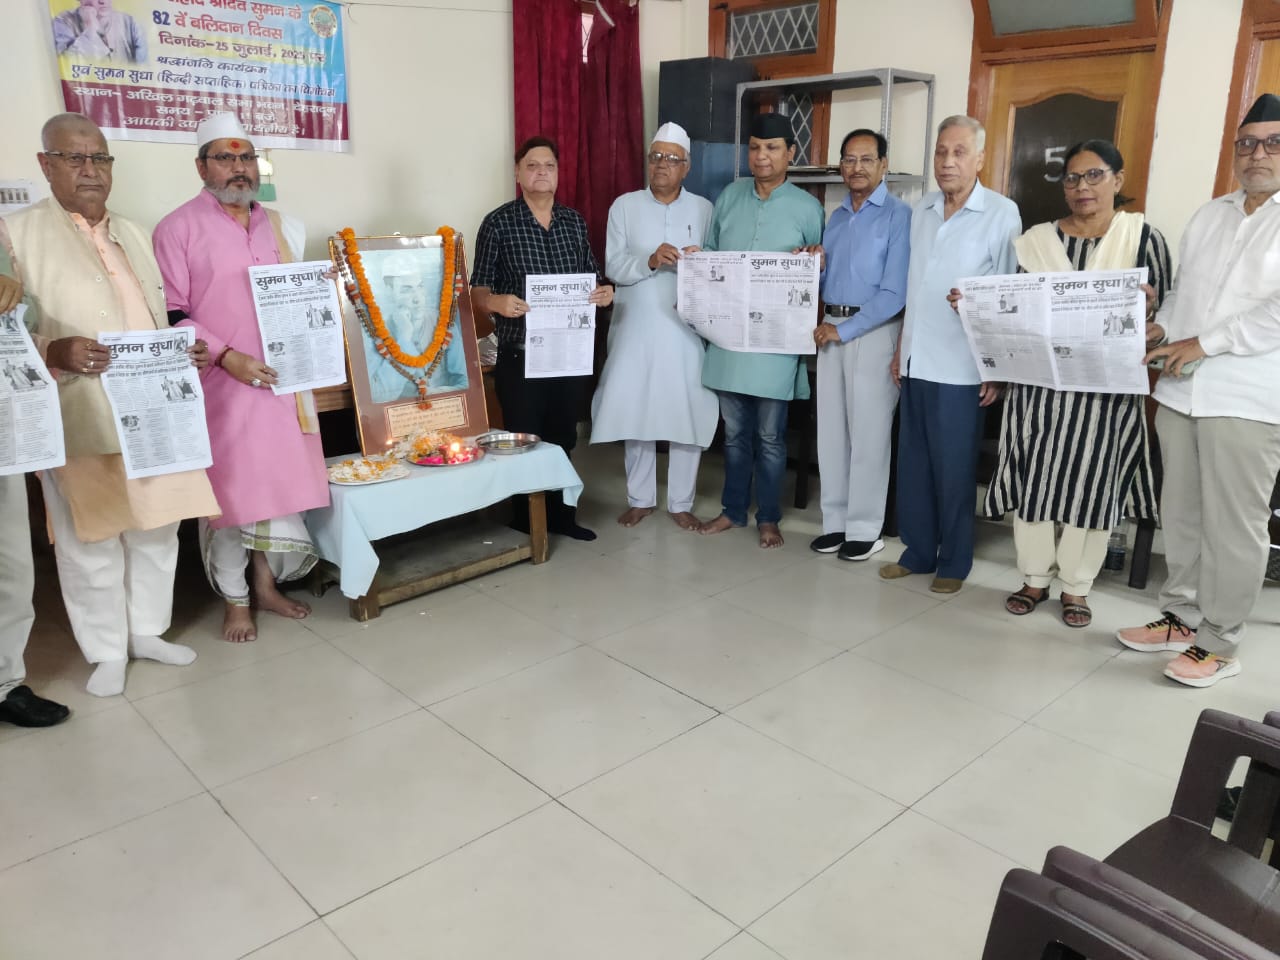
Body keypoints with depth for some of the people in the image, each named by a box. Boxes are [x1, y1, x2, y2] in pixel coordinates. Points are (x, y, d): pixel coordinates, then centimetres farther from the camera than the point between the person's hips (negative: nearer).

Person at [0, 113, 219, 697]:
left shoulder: (134, 234, 17)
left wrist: (185, 350, 2)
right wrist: (56, 353, -24)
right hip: (82, 423, -5)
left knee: (156, 530, 13)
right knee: (91, 543, 3)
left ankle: (147, 632, 30)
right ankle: (106, 652, 20)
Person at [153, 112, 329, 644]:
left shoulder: (270, 222, 13)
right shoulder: (178, 228, -5)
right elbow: (170, 316, -10)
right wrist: (227, 357, -19)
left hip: (280, 377, 5)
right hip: (222, 383, -5)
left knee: (279, 480, 10)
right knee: (230, 489, 3)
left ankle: (266, 583, 26)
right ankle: (234, 600, 17)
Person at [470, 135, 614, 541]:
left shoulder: (575, 221, 9)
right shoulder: (498, 222, -4)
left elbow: (590, 276, 16)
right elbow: (478, 290, -5)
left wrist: (603, 291, -7)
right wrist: (497, 302, -27)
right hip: (520, 354, -4)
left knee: (563, 439, 13)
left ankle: (560, 514, 29)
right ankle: (526, 523, 18)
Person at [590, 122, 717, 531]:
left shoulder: (705, 209, 5)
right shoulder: (624, 206, 4)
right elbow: (613, 267, -4)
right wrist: (649, 261, -21)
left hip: (686, 328, 0)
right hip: (636, 327, 0)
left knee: (687, 413, 2)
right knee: (634, 411, 6)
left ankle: (681, 502, 15)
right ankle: (639, 498, 21)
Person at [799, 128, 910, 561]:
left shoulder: (899, 216, -9)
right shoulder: (835, 217, 15)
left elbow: (895, 293, -16)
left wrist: (844, 330, -15)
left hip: (874, 331, -7)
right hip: (830, 329, 7)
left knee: (867, 434, -1)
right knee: (830, 430, 9)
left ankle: (865, 529, 11)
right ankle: (836, 521, 20)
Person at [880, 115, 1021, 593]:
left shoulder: (1002, 213, -6)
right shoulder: (921, 209, 10)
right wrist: (901, 346, 14)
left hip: (961, 368, -5)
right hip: (916, 362, 5)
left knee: (954, 469, 4)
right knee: (913, 463, 11)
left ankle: (954, 562, 18)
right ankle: (918, 551, 24)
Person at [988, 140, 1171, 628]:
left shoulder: (1144, 237, 1)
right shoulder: (1036, 240, 6)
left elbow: (1165, 312, 1)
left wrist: (1148, 306, -21)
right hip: (1040, 382, 2)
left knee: (1092, 483, 4)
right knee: (1032, 477, 5)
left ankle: (1076, 586, 21)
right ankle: (1035, 577, 22)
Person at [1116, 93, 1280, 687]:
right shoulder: (1209, 216, 17)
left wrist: (1205, 343, -17)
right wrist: (1161, 328, 5)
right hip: (1180, 390, 6)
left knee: (1232, 526, 0)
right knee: (1181, 514, 12)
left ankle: (1218, 643, 12)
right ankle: (1182, 618, 26)